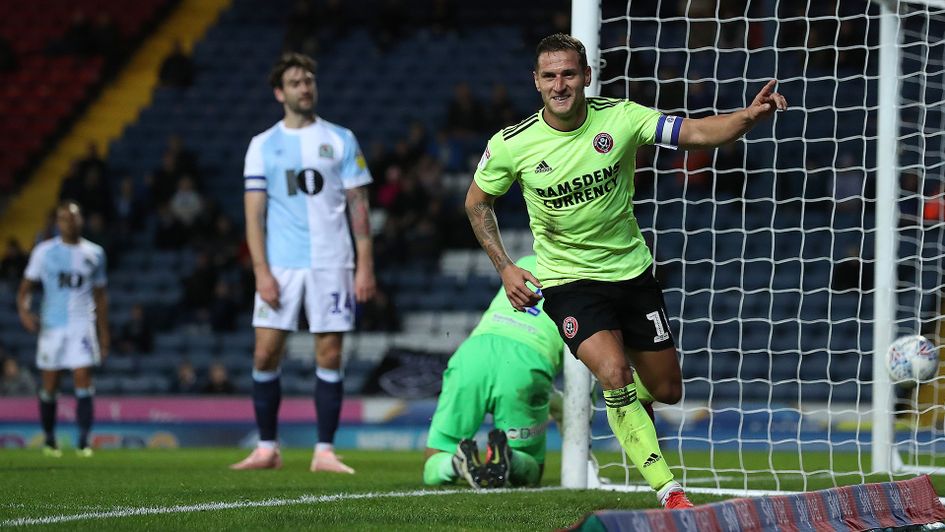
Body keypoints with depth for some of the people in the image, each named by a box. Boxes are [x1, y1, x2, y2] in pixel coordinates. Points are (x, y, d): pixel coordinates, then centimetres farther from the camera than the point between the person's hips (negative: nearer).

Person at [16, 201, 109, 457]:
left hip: (83, 325, 0)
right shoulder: (44, 251, 2)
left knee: (83, 381, -11)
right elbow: (26, 286, 3)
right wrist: (24, 310, -17)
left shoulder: (94, 253, 8)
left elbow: (100, 296, 15)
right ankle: (49, 440, 20)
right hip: (52, 325, 0)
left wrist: (104, 332, 13)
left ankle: (83, 441, -11)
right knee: (50, 385, 5)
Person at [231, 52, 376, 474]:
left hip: (331, 263, 0)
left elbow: (358, 206, 6)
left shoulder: (340, 140, 7)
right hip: (280, 265, 0)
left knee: (329, 356, -2)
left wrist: (365, 266, -3)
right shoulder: (263, 146, 7)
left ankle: (324, 451, 3)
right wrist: (261, 271, -7)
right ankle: (267, 449, 6)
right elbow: (254, 213, 4)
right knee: (265, 354, -4)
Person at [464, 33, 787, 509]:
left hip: (631, 269, 3)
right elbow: (477, 201, 5)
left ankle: (623, 400, 47)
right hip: (568, 281, -3)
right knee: (614, 373, -27)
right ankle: (669, 492, -22)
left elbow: (698, 132, -15)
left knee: (666, 391, 8)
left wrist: (749, 116, -35)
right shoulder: (511, 145, -13)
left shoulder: (619, 118, -12)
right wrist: (505, 267, -5)